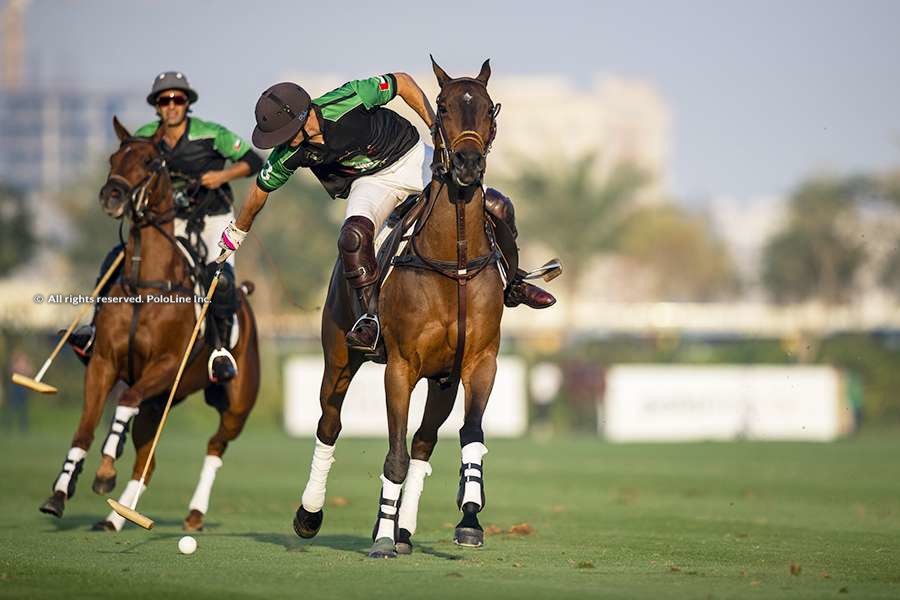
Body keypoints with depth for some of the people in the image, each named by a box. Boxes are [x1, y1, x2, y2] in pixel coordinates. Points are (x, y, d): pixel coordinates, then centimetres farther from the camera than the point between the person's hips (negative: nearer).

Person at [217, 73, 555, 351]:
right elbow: (261, 189, 1)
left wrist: (437, 129, -12)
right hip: (372, 182, 1)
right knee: (353, 235, -34)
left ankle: (513, 284, 8)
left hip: (414, 158, -1)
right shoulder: (289, 154, -20)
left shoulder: (345, 101, -31)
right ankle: (369, 317, -21)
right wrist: (236, 233, 13)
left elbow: (403, 83, -15)